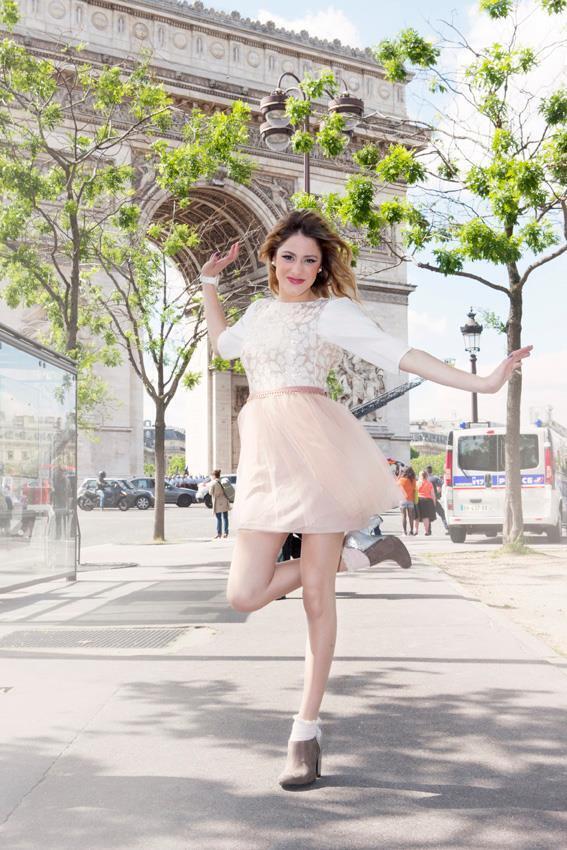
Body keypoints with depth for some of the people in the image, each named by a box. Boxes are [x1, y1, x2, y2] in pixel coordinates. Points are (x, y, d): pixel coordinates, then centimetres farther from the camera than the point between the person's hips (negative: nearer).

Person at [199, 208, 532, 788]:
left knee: (317, 593, -3)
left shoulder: (331, 310, 5)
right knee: (244, 595, -7)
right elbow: (222, 343, 43)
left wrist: (478, 383, -12)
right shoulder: (259, 311, 22)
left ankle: (307, 730, 8)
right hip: (264, 453, 5)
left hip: (315, 444, -5)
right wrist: (208, 284, 39)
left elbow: (398, 354, -3)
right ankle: (350, 553, 12)